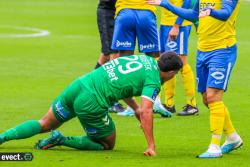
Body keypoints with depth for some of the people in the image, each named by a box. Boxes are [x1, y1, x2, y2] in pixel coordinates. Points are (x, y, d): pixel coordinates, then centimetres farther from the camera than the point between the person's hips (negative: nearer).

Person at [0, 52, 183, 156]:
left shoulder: (143, 58, 17)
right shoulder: (153, 81, -7)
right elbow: (146, 112, -17)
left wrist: (135, 108, 30)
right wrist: (151, 147, -16)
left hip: (78, 85, 7)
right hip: (91, 103, -7)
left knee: (45, 124, 22)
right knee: (108, 144, 15)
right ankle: (62, 140, 0)